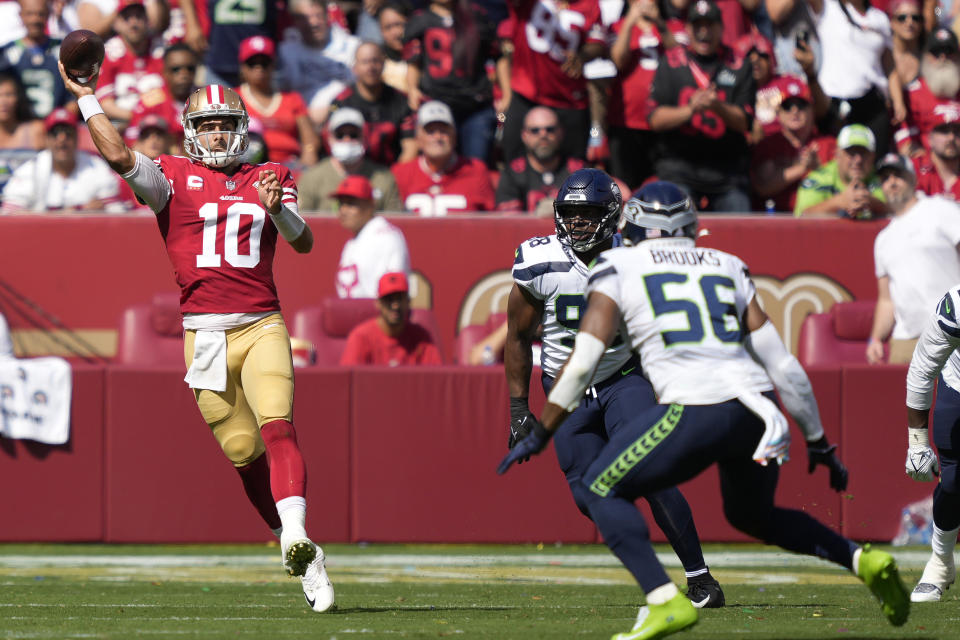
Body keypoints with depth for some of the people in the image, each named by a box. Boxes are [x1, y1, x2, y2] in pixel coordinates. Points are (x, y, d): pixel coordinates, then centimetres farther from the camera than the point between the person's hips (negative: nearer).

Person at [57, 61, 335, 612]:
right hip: (205, 334, 0)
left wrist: (277, 210, -16)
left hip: (263, 328, 0)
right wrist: (86, 98, -7)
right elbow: (120, 157, -9)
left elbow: (304, 243, 3)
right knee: (245, 453, 1)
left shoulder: (270, 178, 13)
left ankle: (297, 540, -35)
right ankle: (304, 562, 12)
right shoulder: (174, 177, 6)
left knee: (278, 429, -21)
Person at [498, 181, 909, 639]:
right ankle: (862, 561, 13)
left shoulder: (619, 269, 11)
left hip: (697, 410, -6)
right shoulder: (727, 269, 22)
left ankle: (665, 602, -7)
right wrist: (819, 443, 25)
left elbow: (583, 362, 3)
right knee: (751, 514, 30)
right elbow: (781, 364, 18)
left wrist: (539, 435, 11)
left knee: (603, 489, 11)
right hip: (758, 408, 6)